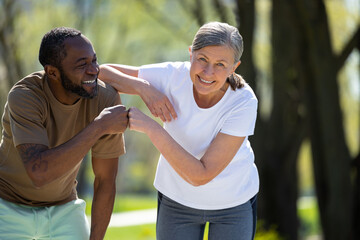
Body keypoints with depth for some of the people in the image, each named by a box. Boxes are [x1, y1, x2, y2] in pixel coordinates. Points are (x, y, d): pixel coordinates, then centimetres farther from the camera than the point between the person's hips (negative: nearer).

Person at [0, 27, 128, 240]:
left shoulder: (107, 99, -18)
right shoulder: (25, 96, -28)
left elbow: (105, 181, -9)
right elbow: (39, 173, -42)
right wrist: (99, 127, -40)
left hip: (63, 207, 3)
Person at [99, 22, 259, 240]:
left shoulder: (244, 103, -31)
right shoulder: (174, 75, -24)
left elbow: (200, 175, -34)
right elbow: (102, 73, -15)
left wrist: (151, 127, -39)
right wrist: (144, 88, -34)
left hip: (234, 202, -2)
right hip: (178, 197, 2)